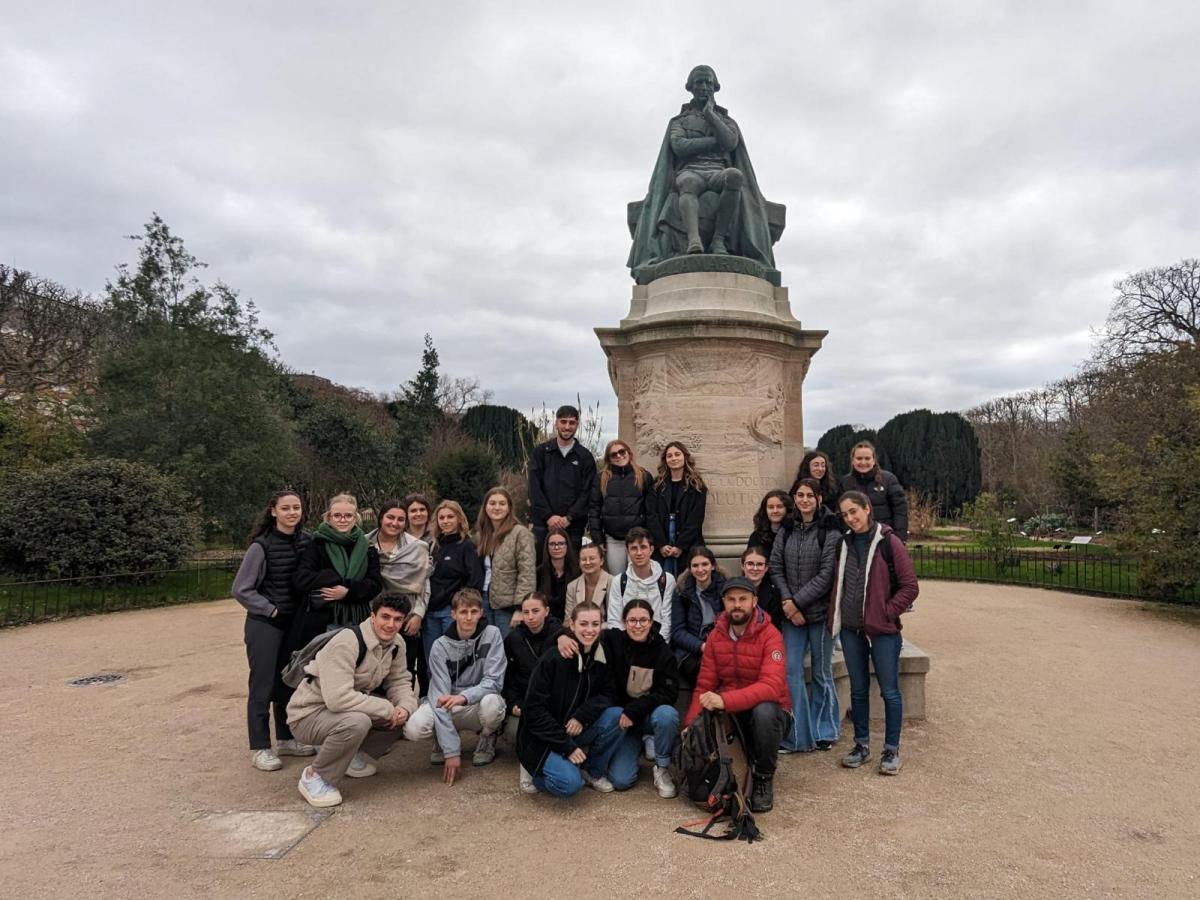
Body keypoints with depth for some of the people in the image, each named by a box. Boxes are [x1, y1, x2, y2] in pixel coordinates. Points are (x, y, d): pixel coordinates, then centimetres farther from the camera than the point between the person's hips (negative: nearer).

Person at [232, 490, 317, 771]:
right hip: (265, 624, -5)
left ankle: (285, 740, 26)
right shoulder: (262, 546, -15)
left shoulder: (306, 542, -3)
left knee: (289, 682, 13)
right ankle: (260, 748, 11)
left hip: (295, 622, 5)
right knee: (262, 686, 1)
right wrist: (272, 610, -11)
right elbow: (241, 590, -10)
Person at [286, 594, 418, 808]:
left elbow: (399, 682, 1)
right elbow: (338, 698, -36)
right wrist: (388, 709, -29)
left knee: (405, 716, -6)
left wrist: (405, 707, -22)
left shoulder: (396, 644, -4)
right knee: (356, 722, -36)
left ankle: (354, 755, 15)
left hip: (352, 707, 8)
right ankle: (314, 776, -10)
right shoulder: (346, 642, -29)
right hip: (309, 714, -8)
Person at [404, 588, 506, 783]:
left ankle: (487, 740, 0)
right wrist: (451, 751, -27)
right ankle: (444, 741, 8)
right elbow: (440, 696, -20)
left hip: (477, 705, 0)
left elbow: (494, 681, -17)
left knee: (491, 702, -36)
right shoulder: (441, 646, -13)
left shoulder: (491, 635, -12)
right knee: (413, 728, -29)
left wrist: (464, 697, -38)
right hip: (448, 708, 1)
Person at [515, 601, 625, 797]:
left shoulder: (602, 657, -3)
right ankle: (534, 769, 4)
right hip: (544, 737, -5)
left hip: (576, 729, 5)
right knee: (569, 783, -28)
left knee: (616, 716, -19)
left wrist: (582, 716, -22)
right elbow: (533, 710, -19)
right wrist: (567, 746, -20)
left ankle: (593, 772, 2)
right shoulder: (552, 659, -19)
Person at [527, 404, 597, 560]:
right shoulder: (541, 452, 7)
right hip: (543, 524, 0)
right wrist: (548, 516, -10)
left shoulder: (585, 456, 7)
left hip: (573, 525, 0)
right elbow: (534, 488, 0)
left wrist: (569, 518, -11)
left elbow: (588, 492, 0)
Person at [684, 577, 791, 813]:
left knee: (763, 711, -37)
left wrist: (725, 700, -41)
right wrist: (691, 723, -15)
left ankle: (764, 778, -10)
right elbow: (704, 685, 0)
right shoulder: (716, 635, -1)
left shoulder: (769, 635, -18)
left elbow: (771, 686, -30)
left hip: (769, 711, -4)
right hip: (730, 714, 4)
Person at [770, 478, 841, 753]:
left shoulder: (830, 531, -9)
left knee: (822, 673, 10)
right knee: (791, 672, 2)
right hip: (791, 613, 4)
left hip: (820, 612, -4)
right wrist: (786, 601, -8)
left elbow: (826, 575, -14)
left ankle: (825, 731, 27)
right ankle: (799, 736, 12)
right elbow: (776, 567, 4)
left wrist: (797, 601, -14)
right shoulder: (787, 529, 6)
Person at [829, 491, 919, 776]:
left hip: (883, 630, -5)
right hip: (851, 629, 5)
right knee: (858, 689, 14)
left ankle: (892, 749, 20)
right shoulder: (844, 543, 7)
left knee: (889, 690, 6)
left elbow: (910, 587, -9)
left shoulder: (889, 542, -10)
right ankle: (862, 745, 27)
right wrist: (835, 614, 8)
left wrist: (886, 613, -13)